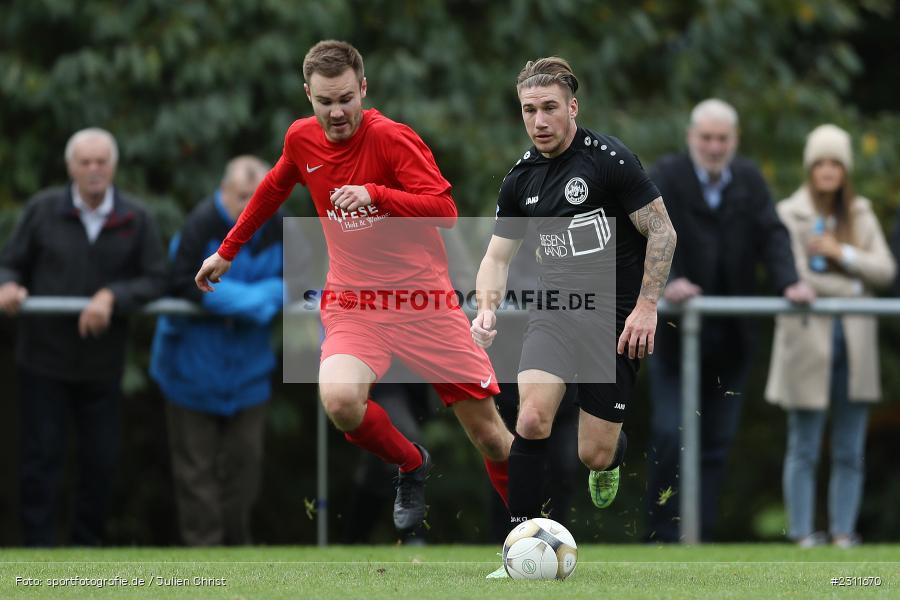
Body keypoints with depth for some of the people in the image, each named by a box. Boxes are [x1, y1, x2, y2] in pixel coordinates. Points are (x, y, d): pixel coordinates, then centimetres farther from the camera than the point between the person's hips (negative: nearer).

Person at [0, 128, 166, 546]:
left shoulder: (135, 221, -2)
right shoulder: (43, 210, -3)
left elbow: (155, 281, -5)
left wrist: (112, 297, -21)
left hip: (102, 364, 1)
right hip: (44, 357, -1)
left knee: (101, 459, 8)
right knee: (40, 456, -3)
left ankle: (87, 543, 23)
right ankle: (39, 546, 1)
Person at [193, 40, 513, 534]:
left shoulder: (391, 138, -13)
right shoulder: (302, 139, 2)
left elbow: (444, 210, -24)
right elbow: (272, 190, 23)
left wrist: (375, 194, -36)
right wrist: (228, 251, 30)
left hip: (423, 300, -3)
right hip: (352, 303, 3)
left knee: (489, 434, -4)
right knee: (340, 401, -28)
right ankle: (411, 466, 2)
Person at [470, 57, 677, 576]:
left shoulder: (608, 158, -12)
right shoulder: (522, 179, 5)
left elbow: (662, 231, -10)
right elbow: (498, 256, 12)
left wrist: (646, 306, -16)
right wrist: (487, 309, -8)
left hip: (616, 319, -4)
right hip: (556, 313, 4)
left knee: (595, 455, -1)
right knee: (533, 418, -22)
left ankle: (610, 456, 39)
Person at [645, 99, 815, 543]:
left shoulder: (749, 180, 10)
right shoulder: (666, 177, -3)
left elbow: (771, 235, 1)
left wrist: (788, 282, -18)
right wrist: (666, 282, -35)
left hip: (730, 337, 4)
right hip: (676, 331, -4)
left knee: (716, 441, 6)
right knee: (669, 436, -9)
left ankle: (699, 535, 12)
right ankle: (662, 536, 0)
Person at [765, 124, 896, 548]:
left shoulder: (861, 216, 14)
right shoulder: (789, 215, 1)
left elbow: (885, 271, 5)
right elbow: (792, 277, -9)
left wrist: (841, 253, -8)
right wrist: (850, 287, -5)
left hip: (855, 342, 4)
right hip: (808, 340, -4)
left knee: (850, 453, 3)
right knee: (804, 449, -3)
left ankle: (844, 533, 7)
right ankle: (803, 533, 0)